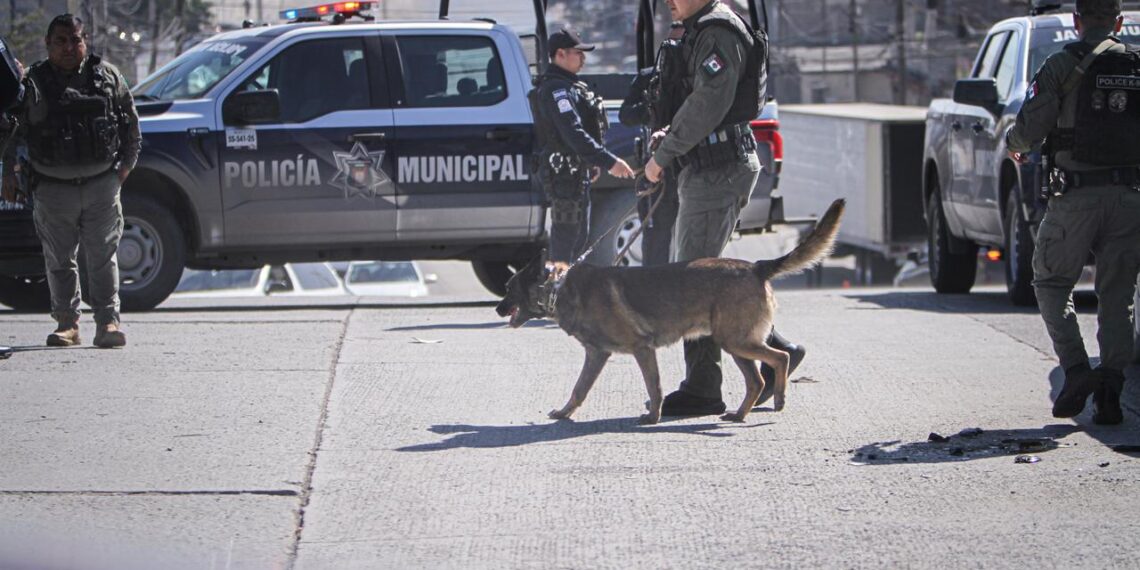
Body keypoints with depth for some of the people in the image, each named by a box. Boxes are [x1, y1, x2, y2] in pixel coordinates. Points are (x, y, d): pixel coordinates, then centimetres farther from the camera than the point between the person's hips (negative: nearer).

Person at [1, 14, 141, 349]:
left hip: (101, 183, 0)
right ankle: (67, 323, 13)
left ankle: (107, 321, -3)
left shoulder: (107, 76, 6)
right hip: (53, 187, 0)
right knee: (59, 260, 5)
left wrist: (127, 163, 9)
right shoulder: (32, 83, 1)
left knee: (103, 256, -3)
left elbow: (130, 123, 14)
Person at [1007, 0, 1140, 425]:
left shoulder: (1063, 66, -4)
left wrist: (1013, 147, 16)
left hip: (1076, 197, -3)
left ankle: (1076, 369, -7)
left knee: (1052, 284, 9)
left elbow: (1029, 129, -6)